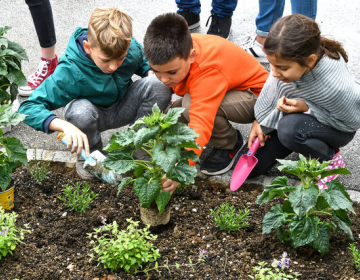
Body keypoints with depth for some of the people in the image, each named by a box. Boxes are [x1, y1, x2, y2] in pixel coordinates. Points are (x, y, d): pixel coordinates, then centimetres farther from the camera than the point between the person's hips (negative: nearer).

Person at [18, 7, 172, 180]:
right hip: (94, 114, -3)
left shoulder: (132, 49, -20)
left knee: (159, 85, -25)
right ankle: (89, 154, -6)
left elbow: (143, 63, 8)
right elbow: (28, 107, -36)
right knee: (80, 110, -41)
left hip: (123, 110, 3)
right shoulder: (69, 72, -33)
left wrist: (152, 73, -16)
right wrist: (65, 125, -53)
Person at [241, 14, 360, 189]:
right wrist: (260, 121, -4)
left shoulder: (337, 88, -41)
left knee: (290, 128, -39)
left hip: (335, 128, -5)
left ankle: (330, 159, -6)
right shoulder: (288, 58, -27)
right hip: (292, 115, 5)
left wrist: (307, 108, -33)